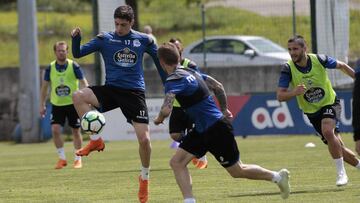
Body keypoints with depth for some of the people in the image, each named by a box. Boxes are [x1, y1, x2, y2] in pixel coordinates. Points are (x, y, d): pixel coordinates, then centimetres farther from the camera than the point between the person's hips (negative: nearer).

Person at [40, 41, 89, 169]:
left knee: (75, 131, 5)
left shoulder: (74, 66, -7)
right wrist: (42, 105, 6)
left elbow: (83, 82, -6)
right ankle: (62, 158, 1)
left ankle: (78, 159, 19)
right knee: (55, 129, -13)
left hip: (73, 103, -1)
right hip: (57, 104, 1)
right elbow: (45, 86, 8)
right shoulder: (50, 68, -1)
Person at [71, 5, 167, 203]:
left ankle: (144, 178, 18)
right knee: (78, 96, -28)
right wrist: (76, 39, -21)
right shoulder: (105, 38, 2)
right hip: (111, 89, 1)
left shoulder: (144, 40, 4)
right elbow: (78, 53, 0)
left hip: (134, 92, -1)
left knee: (144, 139, -10)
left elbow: (159, 61, 17)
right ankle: (96, 140, -13)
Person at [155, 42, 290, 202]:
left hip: (216, 129, -10)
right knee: (177, 162, 0)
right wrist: (224, 110, 26)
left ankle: (277, 176, 24)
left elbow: (166, 109, -34)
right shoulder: (191, 72, 8)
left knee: (237, 171, 7)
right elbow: (218, 86, 15)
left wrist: (159, 119, -11)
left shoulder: (173, 81, -21)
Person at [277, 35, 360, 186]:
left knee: (327, 131, -32)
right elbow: (280, 96, -18)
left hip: (330, 104, -2)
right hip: (312, 112, 2)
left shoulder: (319, 60, -16)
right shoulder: (288, 69, -15)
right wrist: (294, 92, -38)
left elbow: (342, 66, 3)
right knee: (338, 148, 4)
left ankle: (341, 172, -24)